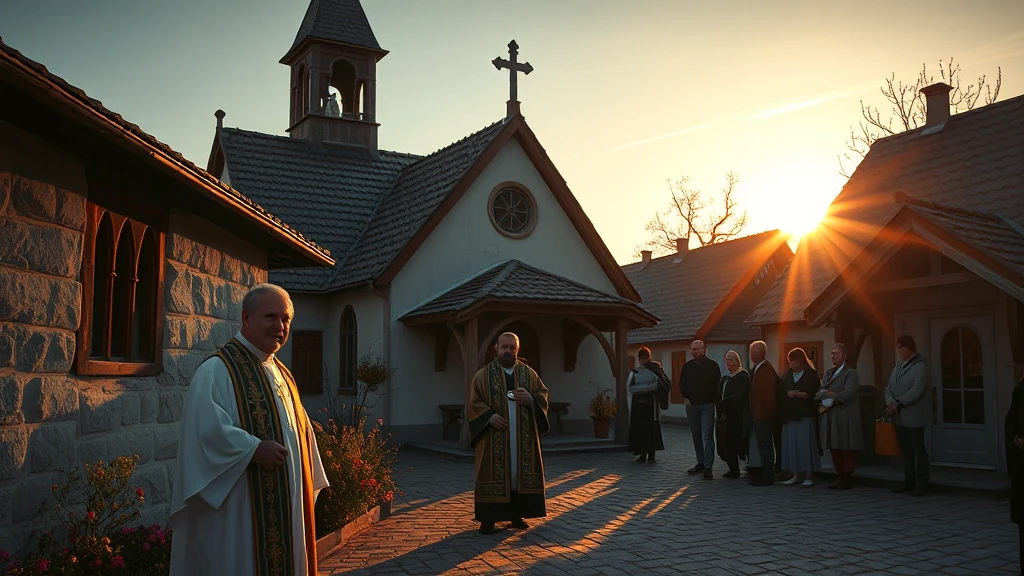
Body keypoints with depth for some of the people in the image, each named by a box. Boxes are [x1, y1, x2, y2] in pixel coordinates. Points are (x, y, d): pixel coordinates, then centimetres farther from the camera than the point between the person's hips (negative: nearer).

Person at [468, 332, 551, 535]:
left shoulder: (529, 373, 10)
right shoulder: (483, 375, 2)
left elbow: (543, 395, 9)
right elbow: (473, 403, -2)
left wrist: (530, 400, -12)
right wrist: (489, 416, -17)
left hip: (523, 436, 3)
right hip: (495, 436, -3)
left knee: (521, 472, 5)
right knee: (494, 474, -3)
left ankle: (517, 515, 17)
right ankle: (488, 518, 4)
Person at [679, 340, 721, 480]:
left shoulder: (712, 365, 0)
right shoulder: (687, 366, 10)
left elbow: (717, 384, -1)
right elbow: (682, 384, 16)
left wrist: (713, 401, -7)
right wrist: (686, 398, 2)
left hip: (707, 405, -4)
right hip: (691, 405, 4)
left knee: (707, 436, -10)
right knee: (696, 436, 10)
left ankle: (708, 467, -12)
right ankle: (700, 463, 19)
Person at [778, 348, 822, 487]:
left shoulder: (811, 374, 1)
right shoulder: (787, 375, 14)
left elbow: (816, 393, -6)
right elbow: (781, 392, 11)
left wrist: (800, 394, -17)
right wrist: (788, 394, -9)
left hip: (806, 415, -4)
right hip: (790, 415, 4)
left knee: (806, 444, -5)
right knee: (791, 445, 2)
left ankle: (809, 475, 1)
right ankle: (796, 475, 8)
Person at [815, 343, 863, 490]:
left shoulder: (851, 373, -3)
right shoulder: (828, 374, 18)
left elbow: (847, 394, -16)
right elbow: (819, 394, 8)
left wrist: (830, 400, -9)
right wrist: (832, 395, -12)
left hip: (845, 418, -6)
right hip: (829, 418, 6)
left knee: (847, 449, -2)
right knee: (834, 448, 7)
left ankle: (848, 478, 5)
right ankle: (840, 476, 15)